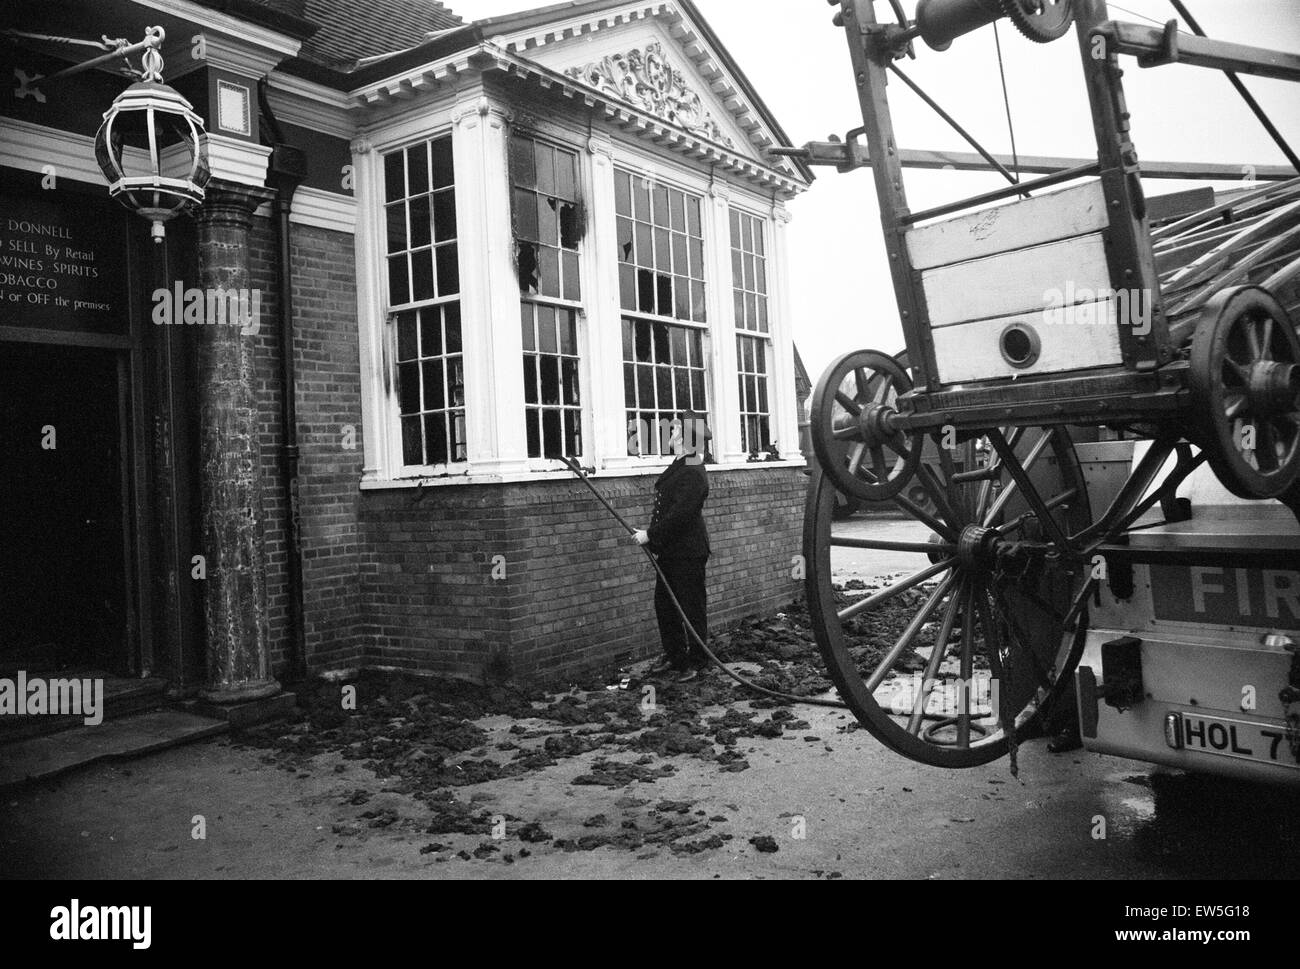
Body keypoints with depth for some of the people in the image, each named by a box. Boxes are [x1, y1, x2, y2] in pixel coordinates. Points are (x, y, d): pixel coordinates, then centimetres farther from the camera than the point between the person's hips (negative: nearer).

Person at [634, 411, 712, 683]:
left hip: (688, 553, -10)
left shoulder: (692, 473, -18)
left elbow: (680, 514, -25)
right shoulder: (678, 467, 14)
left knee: (692, 608, 2)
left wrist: (651, 534, -21)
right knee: (664, 603, 14)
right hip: (670, 552, 10)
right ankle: (674, 657, 26)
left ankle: (696, 663, 13)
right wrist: (652, 535, 10)